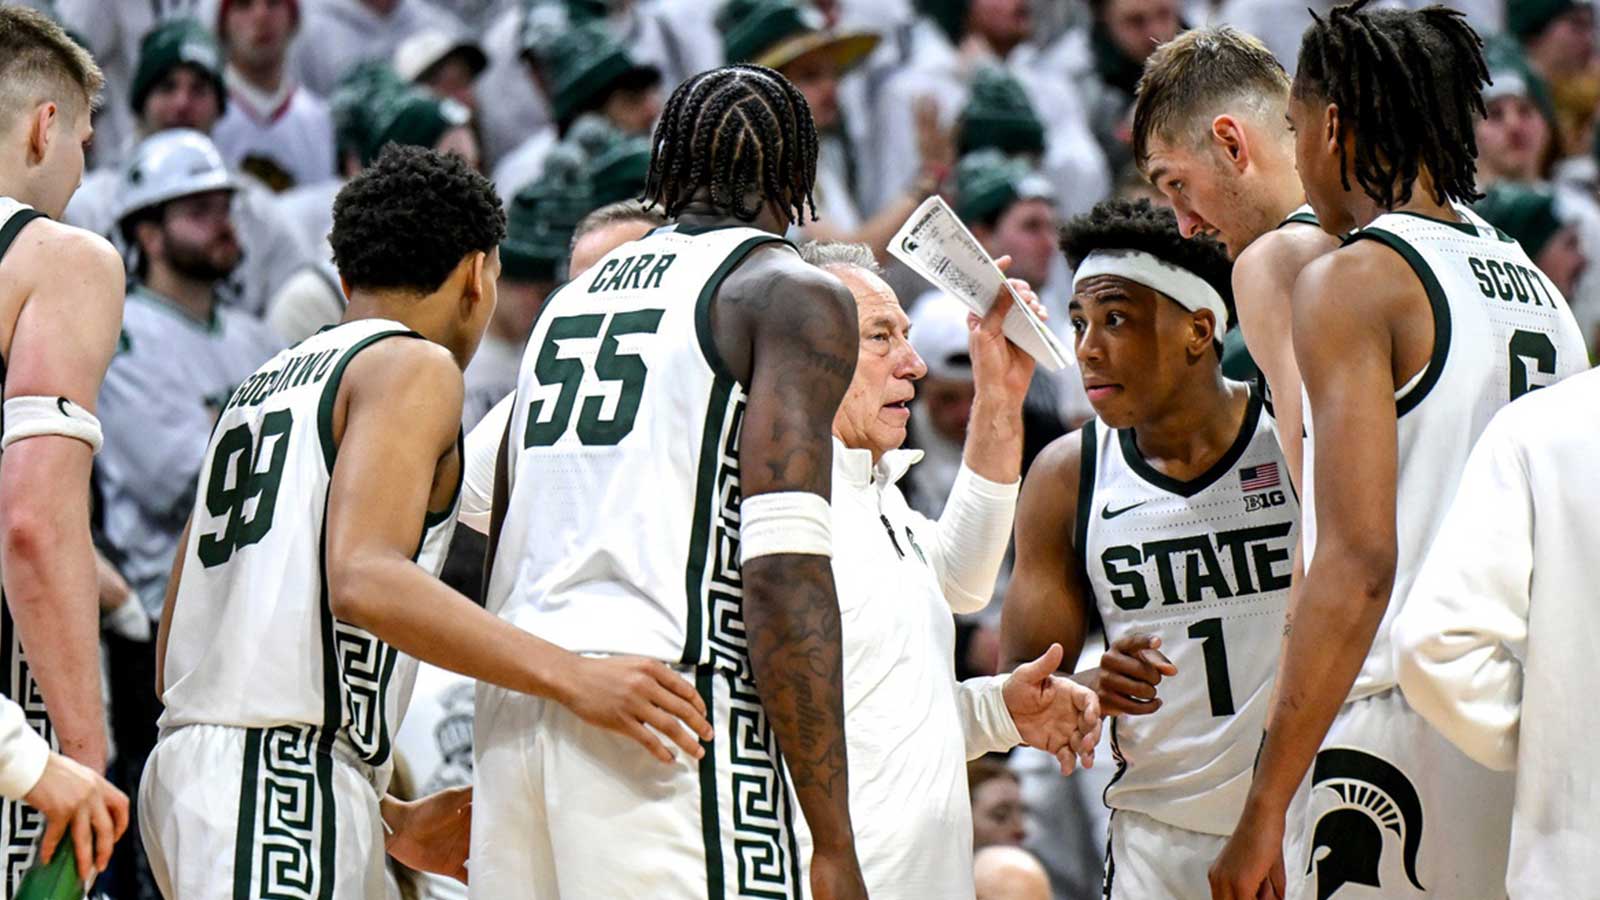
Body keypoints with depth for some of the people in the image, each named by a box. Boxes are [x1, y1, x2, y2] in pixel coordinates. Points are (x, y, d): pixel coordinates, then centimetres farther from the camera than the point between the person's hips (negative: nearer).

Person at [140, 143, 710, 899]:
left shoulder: (259, 388, 25)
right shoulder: (414, 367, 0)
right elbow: (364, 582, -18)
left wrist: (389, 820, 27)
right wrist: (571, 678, -21)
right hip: (283, 782, -9)